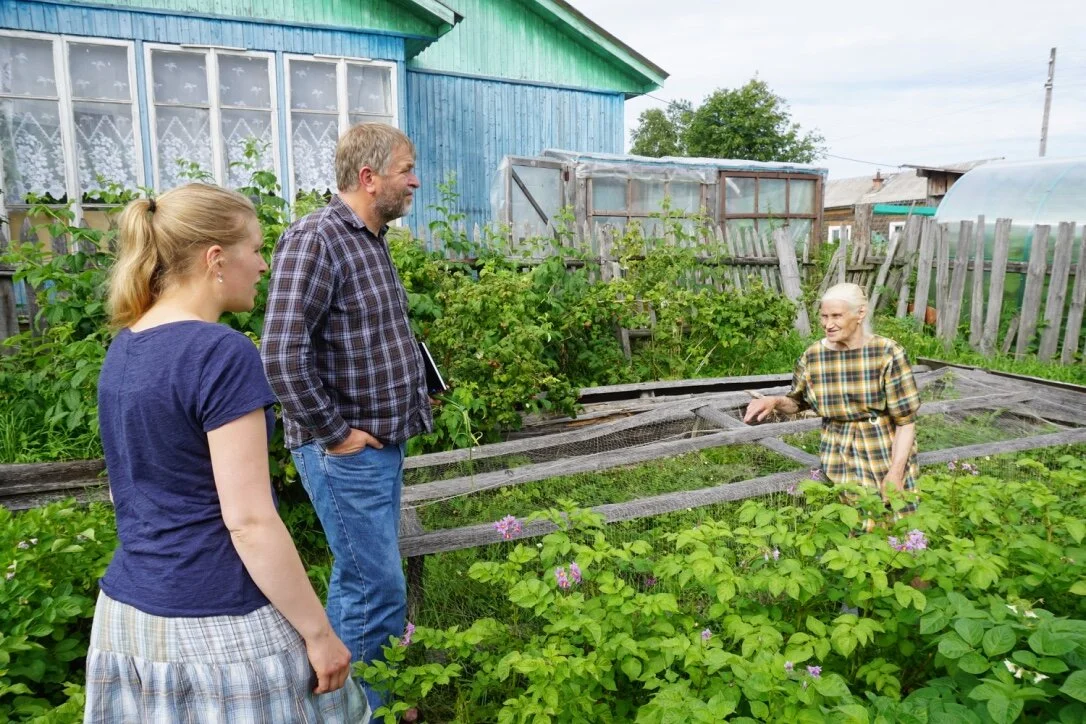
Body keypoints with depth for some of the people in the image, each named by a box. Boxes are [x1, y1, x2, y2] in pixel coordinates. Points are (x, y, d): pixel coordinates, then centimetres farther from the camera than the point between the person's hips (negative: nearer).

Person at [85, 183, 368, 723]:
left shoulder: (123, 348, 4)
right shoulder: (220, 353, -21)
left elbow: (137, 488, 14)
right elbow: (249, 521, -22)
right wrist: (319, 632, -14)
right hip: (215, 624, -8)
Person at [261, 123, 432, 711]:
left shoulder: (373, 240, 11)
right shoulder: (315, 239, -18)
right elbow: (281, 355, -26)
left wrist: (414, 403, 14)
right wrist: (333, 433, -18)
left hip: (385, 445, 9)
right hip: (346, 453, -9)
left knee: (357, 579, 20)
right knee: (379, 590, 0)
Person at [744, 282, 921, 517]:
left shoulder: (887, 353, -15)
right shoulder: (813, 356, -7)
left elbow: (906, 420, -11)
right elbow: (797, 402, 9)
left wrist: (895, 472, -16)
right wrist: (774, 402, -12)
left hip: (887, 455, -1)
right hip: (839, 457, 2)